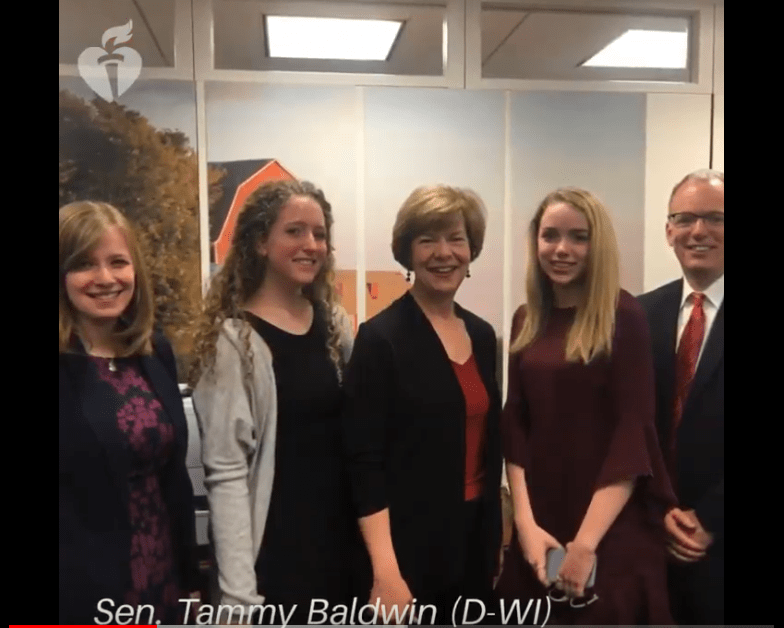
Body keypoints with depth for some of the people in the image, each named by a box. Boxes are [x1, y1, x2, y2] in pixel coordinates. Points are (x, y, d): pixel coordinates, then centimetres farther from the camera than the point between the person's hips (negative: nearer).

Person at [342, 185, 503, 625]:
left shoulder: (481, 334, 6)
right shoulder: (381, 337, -13)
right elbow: (365, 462, -16)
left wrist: (497, 532, 13)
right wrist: (386, 571, -19)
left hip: (476, 536, 6)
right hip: (410, 544, -6)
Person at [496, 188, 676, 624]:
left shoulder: (624, 316, -10)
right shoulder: (527, 320, 5)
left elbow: (633, 432, -14)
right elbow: (515, 423, 3)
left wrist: (586, 541, -16)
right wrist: (525, 521, -5)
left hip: (613, 531, -4)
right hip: (542, 529, 5)